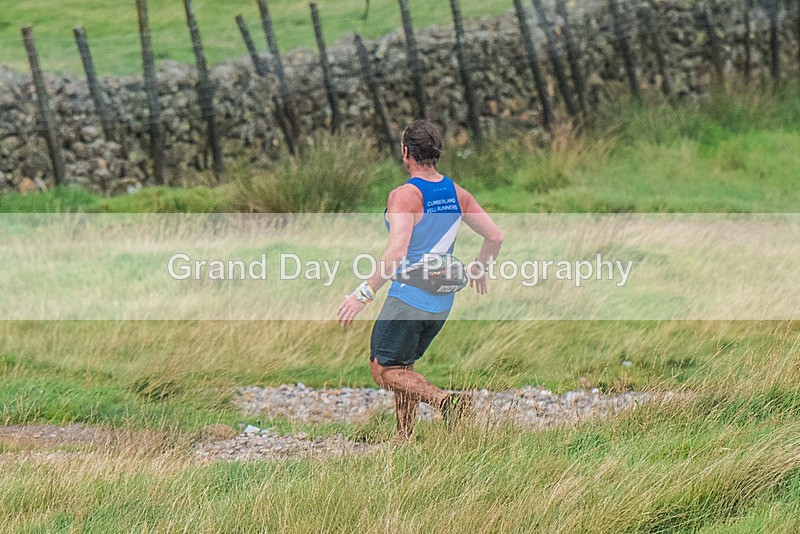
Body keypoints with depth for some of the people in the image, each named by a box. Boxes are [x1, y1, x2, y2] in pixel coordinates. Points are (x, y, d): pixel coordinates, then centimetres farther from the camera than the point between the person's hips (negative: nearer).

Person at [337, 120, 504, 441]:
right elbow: (495, 237, 8)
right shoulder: (457, 194, 5)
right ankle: (405, 438, 15)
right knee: (402, 367, 21)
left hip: (408, 298, -7)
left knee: (383, 370, 0)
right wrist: (480, 269, 27)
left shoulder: (405, 196, -16)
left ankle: (444, 400, -21)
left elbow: (397, 253, -26)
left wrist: (364, 294, -21)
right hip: (442, 303, 7)